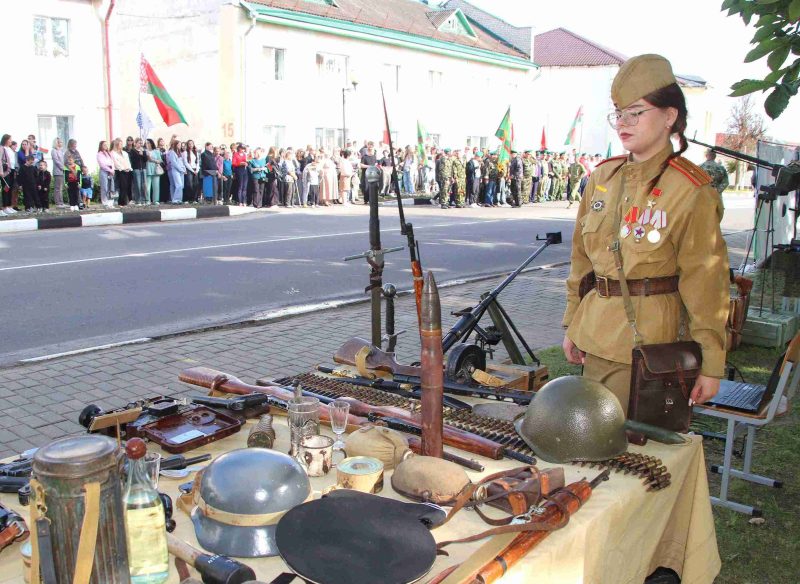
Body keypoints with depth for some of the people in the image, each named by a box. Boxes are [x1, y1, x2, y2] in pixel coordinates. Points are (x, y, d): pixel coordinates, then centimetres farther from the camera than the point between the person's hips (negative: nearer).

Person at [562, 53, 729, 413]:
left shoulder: (691, 191, -10)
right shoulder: (603, 177, 7)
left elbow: (705, 285, -9)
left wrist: (711, 365, -7)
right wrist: (573, 324, 17)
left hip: (648, 342, -6)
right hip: (596, 335, 6)